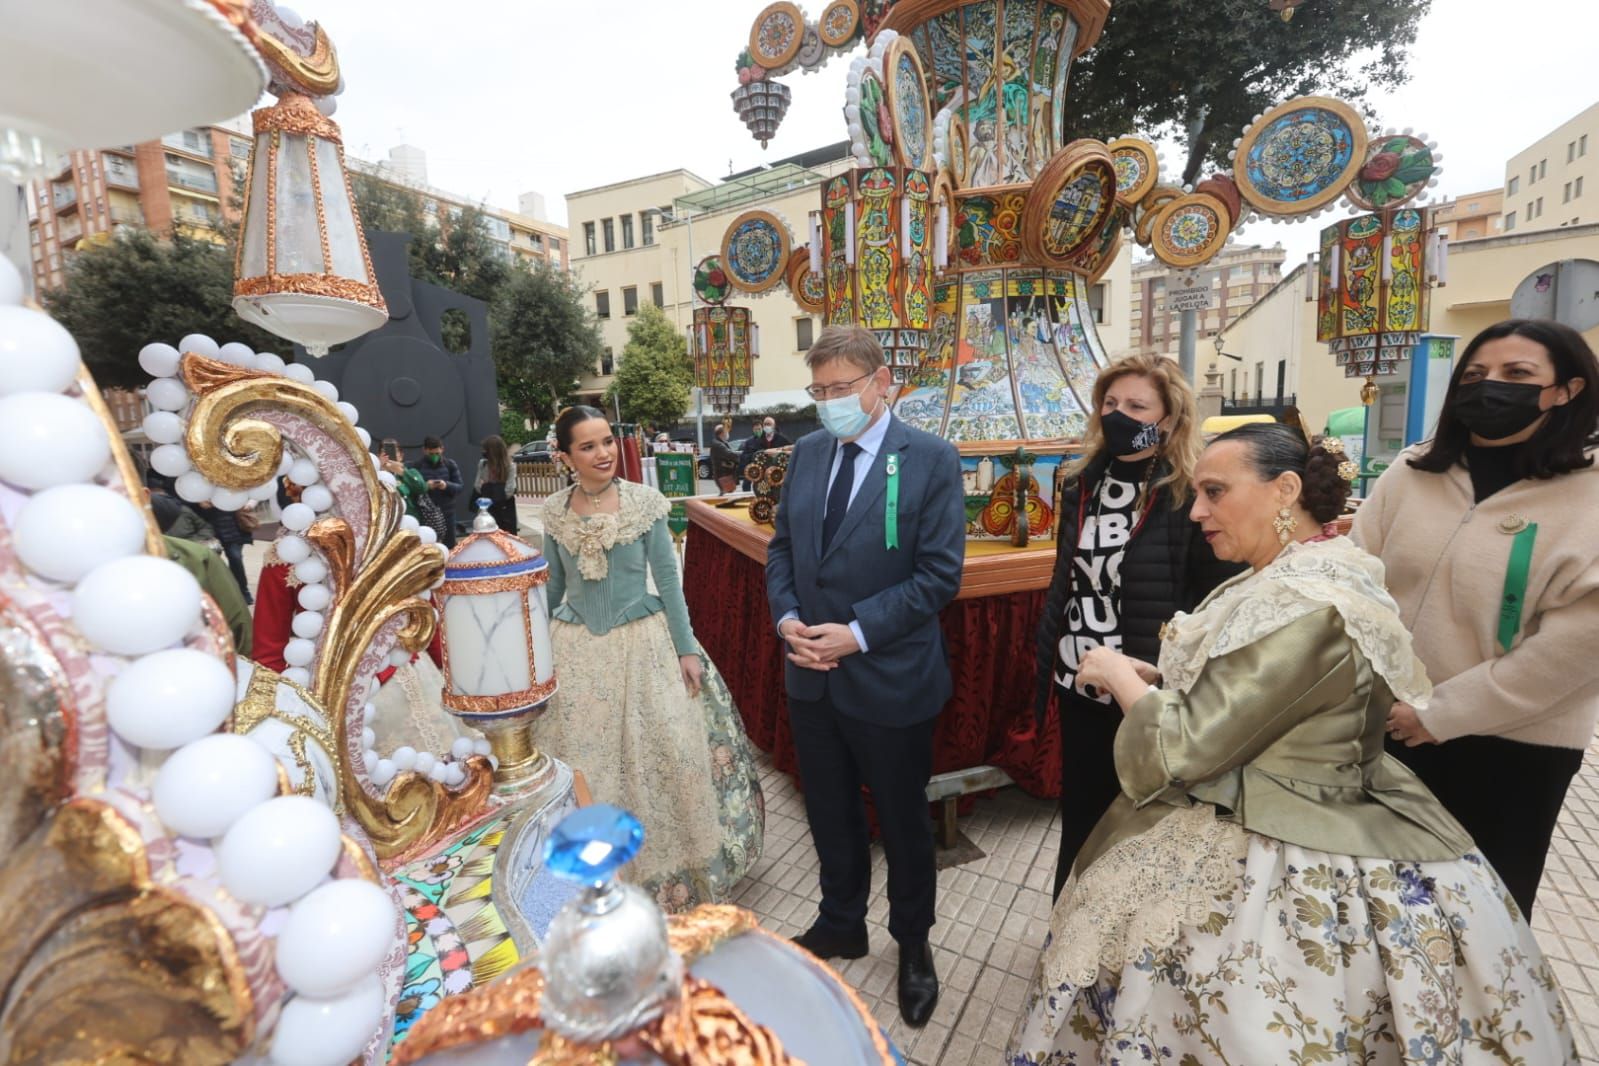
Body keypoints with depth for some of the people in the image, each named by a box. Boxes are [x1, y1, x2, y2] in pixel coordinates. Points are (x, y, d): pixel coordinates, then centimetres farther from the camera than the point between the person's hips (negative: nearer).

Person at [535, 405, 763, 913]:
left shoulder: (644, 502, -8)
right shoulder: (555, 511, 0)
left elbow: (668, 579, -5)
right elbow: (552, 584, 12)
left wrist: (687, 648, -6)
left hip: (641, 642, -2)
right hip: (576, 648, 3)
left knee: (657, 755, 3)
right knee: (581, 760, 11)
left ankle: (664, 868, 29)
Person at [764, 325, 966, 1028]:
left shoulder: (931, 459, -12)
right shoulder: (806, 452, 4)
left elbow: (940, 573, -15)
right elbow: (781, 546, 8)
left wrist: (858, 633, -20)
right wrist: (786, 617, -8)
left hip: (889, 680, -4)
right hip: (811, 678, 5)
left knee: (902, 819, 18)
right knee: (830, 812, 23)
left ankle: (913, 943, 45)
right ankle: (841, 923, 50)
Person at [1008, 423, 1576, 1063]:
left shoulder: (1303, 606, -28)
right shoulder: (1319, 571, 4)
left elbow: (1186, 747, -24)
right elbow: (1236, 703, 12)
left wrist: (1121, 676, -10)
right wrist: (1153, 679, 2)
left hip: (1284, 875, -9)